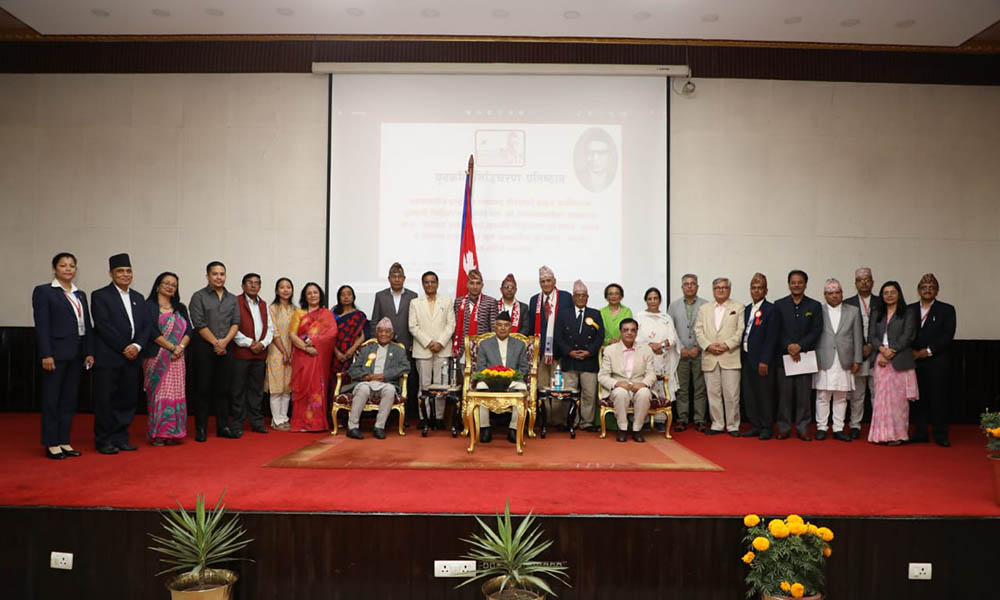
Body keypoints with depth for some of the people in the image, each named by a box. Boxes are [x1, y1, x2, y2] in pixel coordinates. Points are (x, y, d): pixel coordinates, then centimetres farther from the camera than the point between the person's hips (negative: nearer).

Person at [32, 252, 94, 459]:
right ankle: (51, 444, 8)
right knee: (51, 399, 1)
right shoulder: (43, 291, -2)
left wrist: (89, 352, 7)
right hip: (56, 353, -6)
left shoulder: (80, 295, 16)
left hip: (76, 354, 6)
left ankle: (64, 441, 16)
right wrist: (46, 354, -15)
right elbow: (41, 325, -9)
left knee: (70, 399, 9)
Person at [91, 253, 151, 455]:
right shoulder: (100, 296, -2)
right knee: (105, 401, 0)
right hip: (108, 359, -5)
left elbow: (146, 326, 11)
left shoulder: (138, 298, 16)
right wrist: (124, 348, -13)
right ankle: (104, 441, 9)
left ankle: (120, 438, 18)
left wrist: (137, 346, -7)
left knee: (128, 400, 8)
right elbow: (104, 326, -11)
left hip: (132, 358, 6)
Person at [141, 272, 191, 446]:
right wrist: (172, 347, -12)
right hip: (156, 357, -4)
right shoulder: (149, 306, 2)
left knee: (176, 393, 1)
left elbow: (188, 330, 9)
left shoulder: (180, 308, 17)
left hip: (177, 358, 4)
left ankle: (172, 432, 5)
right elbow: (151, 331, -9)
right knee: (158, 393, -5)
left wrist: (181, 347, -9)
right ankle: (157, 433, 1)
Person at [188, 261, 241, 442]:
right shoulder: (199, 297, 1)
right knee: (203, 389, -1)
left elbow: (236, 323, 6)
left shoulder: (232, 299, 14)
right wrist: (215, 342, -9)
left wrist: (224, 341, -9)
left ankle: (223, 427, 13)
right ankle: (200, 429, 5)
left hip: (225, 348, 4)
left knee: (223, 389, 6)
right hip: (204, 348, -4)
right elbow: (199, 324, -7)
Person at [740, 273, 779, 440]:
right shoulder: (747, 310, 15)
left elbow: (771, 338, -12)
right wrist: (742, 357, 7)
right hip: (747, 359, 7)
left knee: (765, 395, 1)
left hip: (762, 360, -7)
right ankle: (755, 426, 19)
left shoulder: (771, 310, -7)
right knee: (749, 395, 10)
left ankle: (767, 428, 10)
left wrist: (764, 361, -16)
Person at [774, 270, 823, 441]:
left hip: (805, 355, 0)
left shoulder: (815, 306, 7)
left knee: (804, 395, 2)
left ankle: (802, 428, 11)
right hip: (784, 356, 0)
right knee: (784, 394, 2)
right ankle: (783, 427, 10)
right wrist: (788, 346, -13)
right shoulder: (779, 305, 7)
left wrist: (800, 346, -13)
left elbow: (816, 331, -1)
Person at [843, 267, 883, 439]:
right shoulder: (848, 304, 7)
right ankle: (855, 426, 12)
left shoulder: (881, 303, 8)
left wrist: (871, 346, -7)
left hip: (875, 353, 0)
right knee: (856, 394, 5)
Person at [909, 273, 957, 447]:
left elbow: (948, 335, -4)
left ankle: (940, 435, 6)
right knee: (918, 398, 4)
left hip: (937, 362, -2)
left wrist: (928, 351, -11)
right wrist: (911, 352, -6)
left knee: (938, 398, -2)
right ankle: (920, 433, 12)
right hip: (915, 362, 2)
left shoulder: (946, 310, 5)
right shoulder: (910, 309, 12)